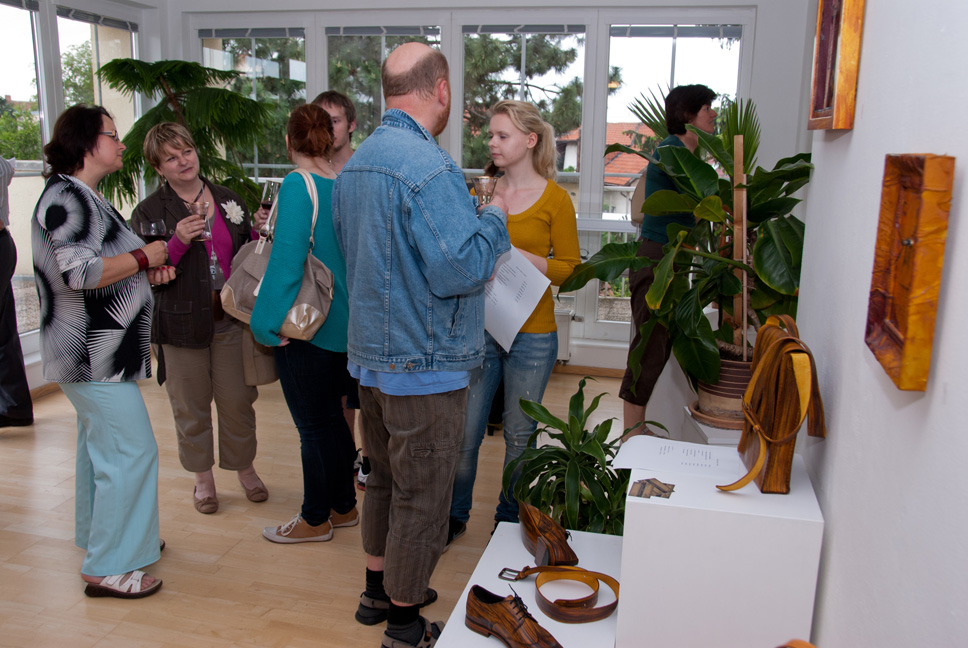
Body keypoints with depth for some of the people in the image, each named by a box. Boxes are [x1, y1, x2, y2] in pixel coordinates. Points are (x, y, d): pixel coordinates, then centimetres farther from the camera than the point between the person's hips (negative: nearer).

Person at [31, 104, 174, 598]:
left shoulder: (84, 197, 16)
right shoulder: (66, 197, -16)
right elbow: (79, 273, -27)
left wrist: (146, 274, 9)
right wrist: (143, 256, -16)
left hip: (101, 350, 11)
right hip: (93, 354, -11)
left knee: (100, 444, 19)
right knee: (130, 449, -9)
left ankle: (98, 539, 35)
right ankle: (108, 568, 0)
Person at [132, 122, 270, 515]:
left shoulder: (229, 200, 10)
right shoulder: (150, 212, -1)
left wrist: (258, 232, -2)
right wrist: (178, 242, -23)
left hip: (231, 318, 2)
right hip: (183, 322, -2)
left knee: (238, 401, 8)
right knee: (191, 405, 9)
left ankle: (244, 467, 29)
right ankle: (203, 477, 27)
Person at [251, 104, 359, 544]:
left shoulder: (298, 185, -17)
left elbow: (286, 259, -23)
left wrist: (265, 322, -17)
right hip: (343, 323, 8)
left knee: (313, 425, 6)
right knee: (332, 416, 19)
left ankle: (315, 519, 22)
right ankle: (343, 507, 33)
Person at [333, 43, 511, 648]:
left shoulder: (356, 162, 10)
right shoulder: (430, 167, -21)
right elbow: (459, 270, -27)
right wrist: (494, 218, -9)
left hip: (372, 352, 9)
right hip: (424, 364, -9)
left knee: (385, 477, 23)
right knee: (423, 495, 6)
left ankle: (379, 590, 40)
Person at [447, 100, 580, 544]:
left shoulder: (554, 199, -4)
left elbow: (570, 269, -5)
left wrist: (516, 254, -17)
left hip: (531, 335, -3)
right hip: (479, 327, 3)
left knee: (519, 436, 9)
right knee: (464, 432, 6)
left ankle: (509, 519, 30)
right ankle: (454, 516, 26)